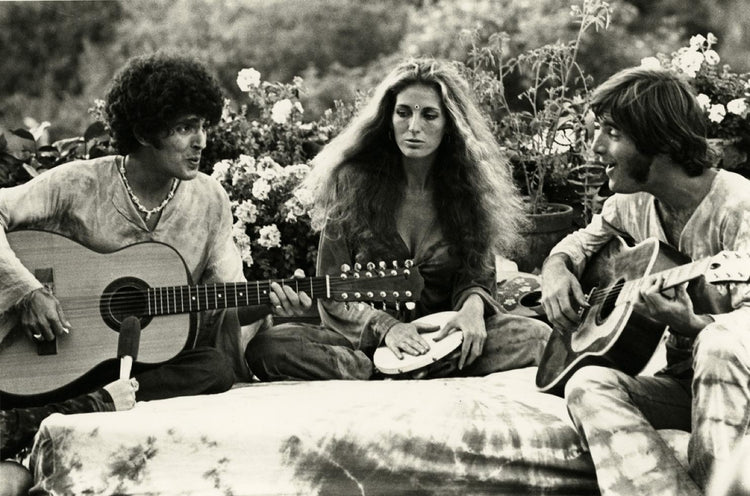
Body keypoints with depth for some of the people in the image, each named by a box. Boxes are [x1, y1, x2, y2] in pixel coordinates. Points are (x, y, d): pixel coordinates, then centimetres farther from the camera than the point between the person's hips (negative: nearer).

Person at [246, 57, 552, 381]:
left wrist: (473, 305, -18)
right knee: (266, 347, -29)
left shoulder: (471, 185, 4)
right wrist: (385, 326, -18)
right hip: (364, 339, -1)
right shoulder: (353, 182, 0)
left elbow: (477, 276, 6)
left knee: (537, 336, -27)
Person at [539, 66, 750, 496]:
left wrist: (690, 324, -42)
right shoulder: (632, 204, 7)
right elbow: (581, 241, 26)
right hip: (682, 381, 6)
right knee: (588, 385, -24)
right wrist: (556, 267, 1)